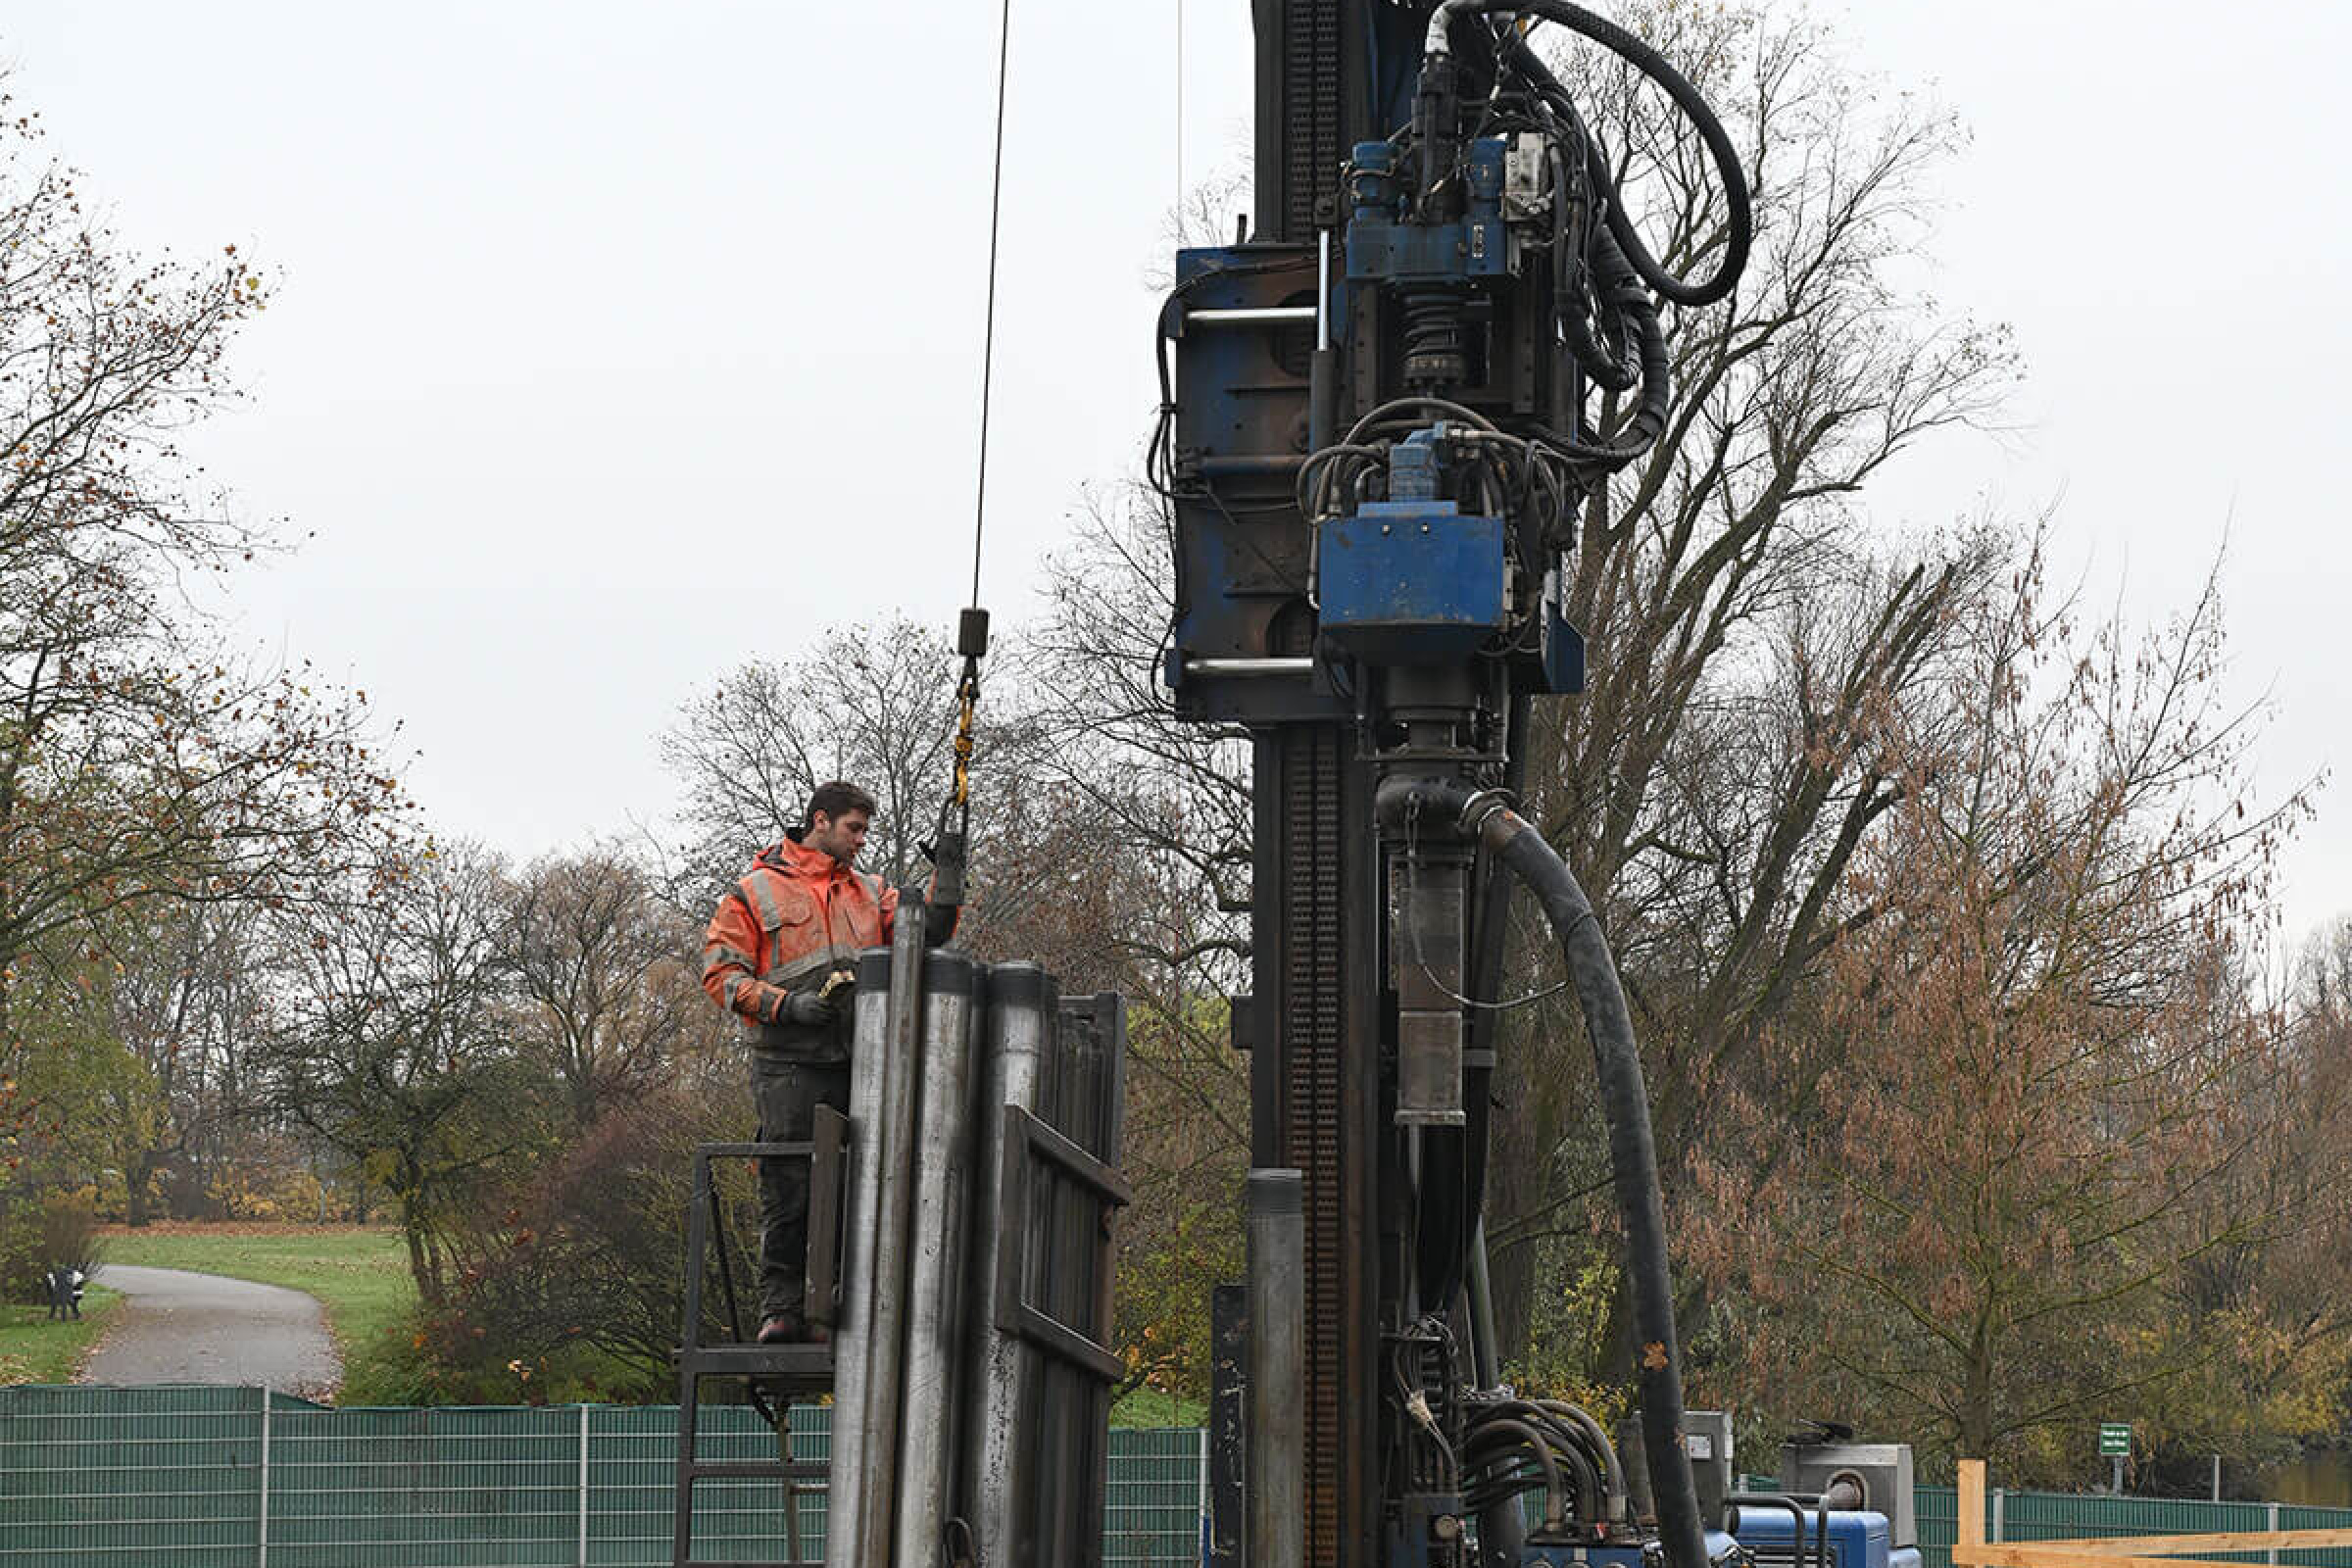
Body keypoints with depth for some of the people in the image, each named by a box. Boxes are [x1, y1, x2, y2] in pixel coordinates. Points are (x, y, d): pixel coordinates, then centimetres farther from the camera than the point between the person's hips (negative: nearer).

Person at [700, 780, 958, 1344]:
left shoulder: (869, 891, 20)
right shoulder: (757, 890, 5)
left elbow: (925, 932, 10)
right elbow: (721, 971, -1)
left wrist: (947, 877, -6)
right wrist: (787, 1004, -14)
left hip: (859, 1062, 5)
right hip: (790, 1067, -5)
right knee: (788, 1192, -7)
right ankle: (781, 1308, -3)